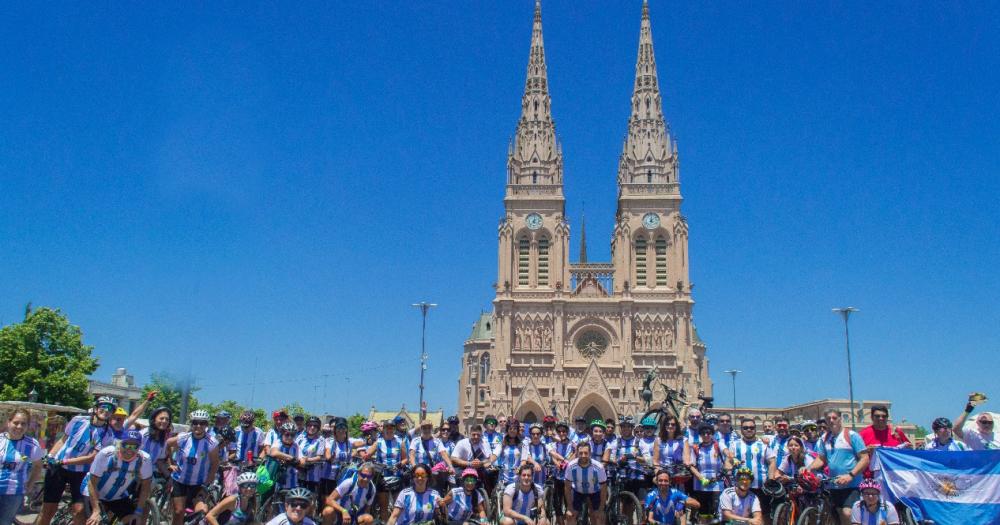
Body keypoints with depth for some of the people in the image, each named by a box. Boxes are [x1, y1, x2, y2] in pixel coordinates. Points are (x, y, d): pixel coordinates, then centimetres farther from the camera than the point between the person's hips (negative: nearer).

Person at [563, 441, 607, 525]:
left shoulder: (598, 467, -33)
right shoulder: (571, 466, -30)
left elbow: (603, 489, -19)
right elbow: (567, 488, -16)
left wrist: (601, 509, -16)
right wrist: (569, 507, -15)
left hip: (595, 492, -1)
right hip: (578, 492, 1)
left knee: (599, 517, -9)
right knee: (570, 515, -8)